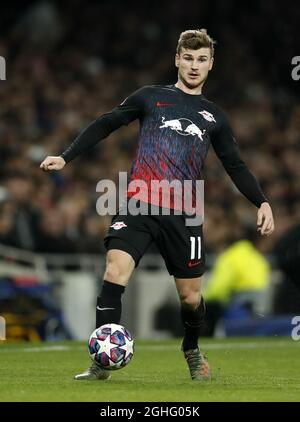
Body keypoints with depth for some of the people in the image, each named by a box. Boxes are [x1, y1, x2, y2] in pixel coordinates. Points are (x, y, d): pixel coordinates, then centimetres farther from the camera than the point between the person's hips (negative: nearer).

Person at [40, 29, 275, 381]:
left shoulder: (214, 117, 16)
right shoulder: (151, 97, 10)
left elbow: (235, 165, 20)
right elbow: (105, 125, 11)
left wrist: (262, 202, 7)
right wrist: (65, 157, 2)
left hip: (184, 216, 2)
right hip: (139, 204, -2)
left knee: (190, 296, 6)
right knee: (114, 274, -21)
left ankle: (192, 350, 37)